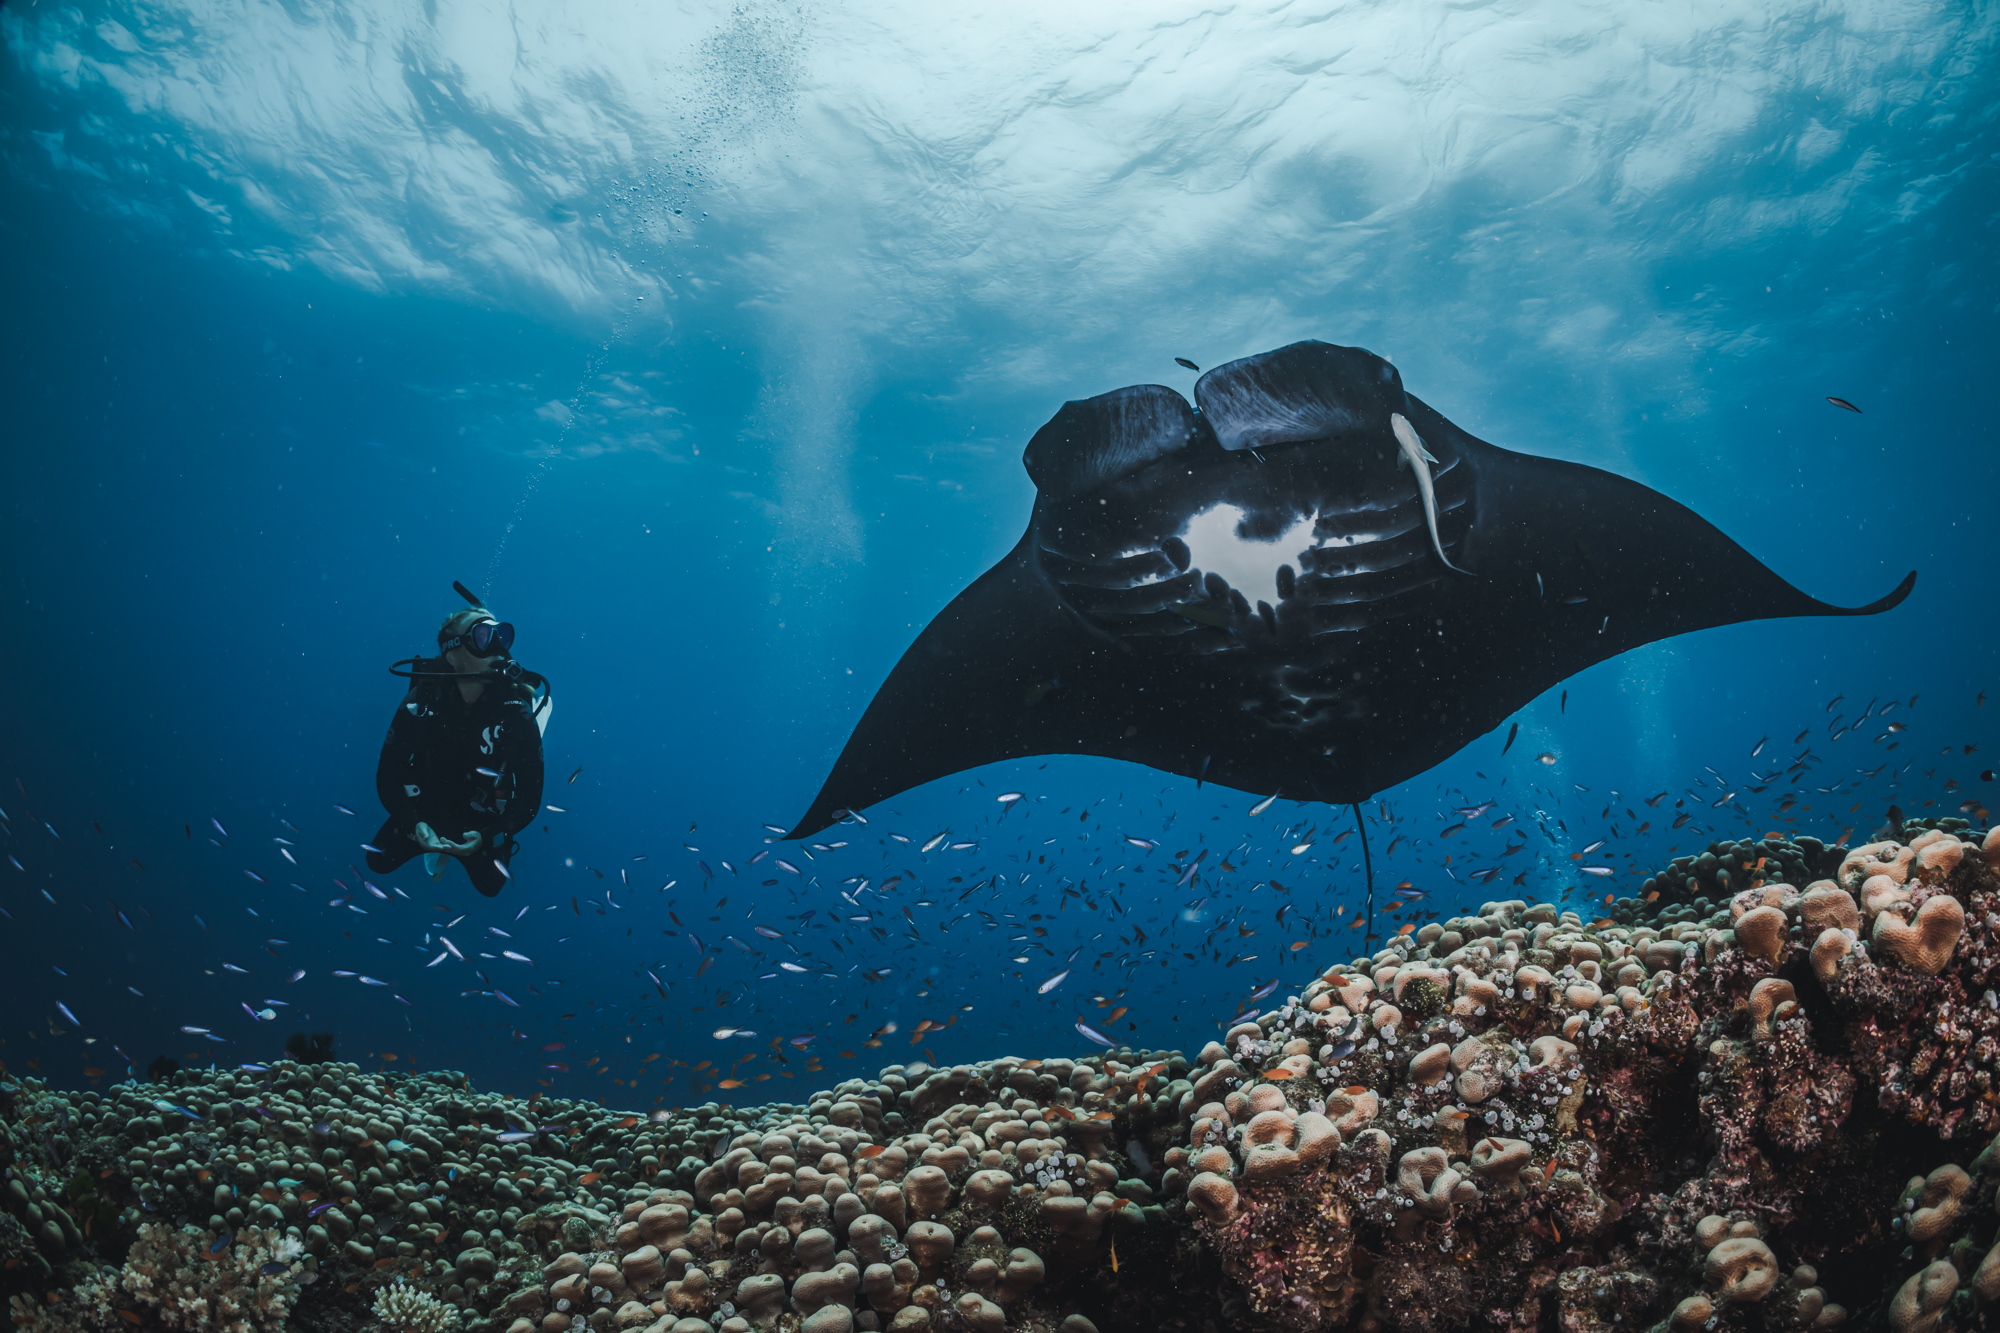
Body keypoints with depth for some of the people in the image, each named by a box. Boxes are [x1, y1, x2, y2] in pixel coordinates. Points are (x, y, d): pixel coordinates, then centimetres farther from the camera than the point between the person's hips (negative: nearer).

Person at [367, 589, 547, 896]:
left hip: (481, 821, -1)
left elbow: (530, 796, -18)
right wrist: (414, 824, -30)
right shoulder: (419, 705, -21)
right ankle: (435, 845, 22)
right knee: (379, 862, -8)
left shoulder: (517, 715, -23)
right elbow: (387, 776, -14)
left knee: (491, 884, -10)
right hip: (424, 811, 1)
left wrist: (489, 838, -31)